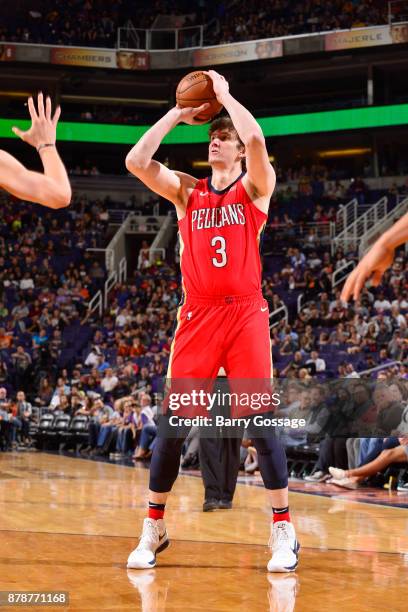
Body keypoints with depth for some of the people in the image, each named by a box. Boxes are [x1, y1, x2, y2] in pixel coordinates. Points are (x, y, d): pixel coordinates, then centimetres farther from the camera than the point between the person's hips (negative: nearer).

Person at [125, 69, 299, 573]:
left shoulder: (254, 187, 5)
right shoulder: (186, 190, 13)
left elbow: (255, 139, -16)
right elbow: (135, 162, -1)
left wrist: (224, 93, -2)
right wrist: (176, 115, 5)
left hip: (245, 315, -2)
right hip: (197, 317, 3)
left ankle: (283, 531, 3)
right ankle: (153, 529, 12)